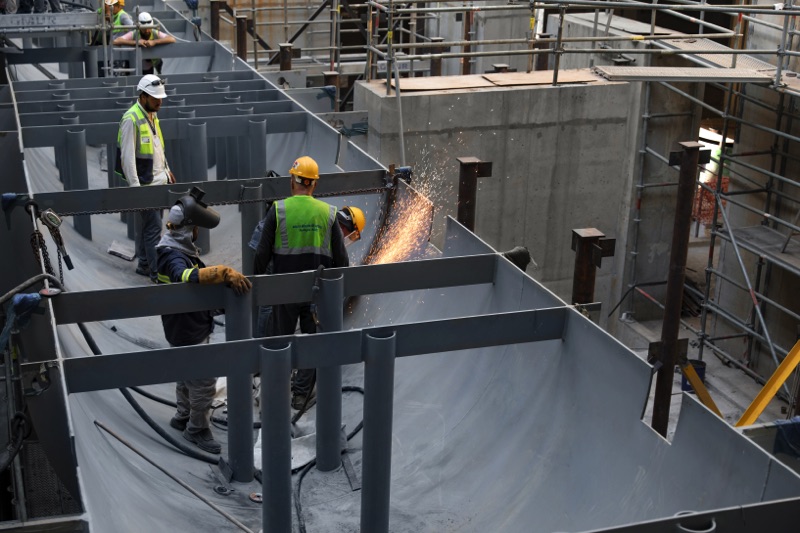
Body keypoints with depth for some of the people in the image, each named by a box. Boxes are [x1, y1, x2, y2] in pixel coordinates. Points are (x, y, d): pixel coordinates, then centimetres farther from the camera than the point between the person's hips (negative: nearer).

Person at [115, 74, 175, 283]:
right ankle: (157, 273, -7)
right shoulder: (131, 119, -17)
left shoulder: (152, 114, 12)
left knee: (145, 225, 16)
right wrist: (135, 186, -22)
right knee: (154, 227, -9)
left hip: (158, 181, 9)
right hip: (144, 184, -9)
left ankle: (144, 264, 25)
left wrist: (166, 170, 24)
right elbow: (127, 156, -19)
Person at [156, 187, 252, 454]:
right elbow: (188, 276, -50)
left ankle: (183, 417, 44)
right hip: (187, 333, -10)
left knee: (187, 376, 26)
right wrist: (225, 272, -56)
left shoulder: (181, 249, 5)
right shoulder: (173, 257, -29)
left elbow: (198, 276, 17)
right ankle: (197, 430, 17)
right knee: (204, 383, 0)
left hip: (192, 328, 10)